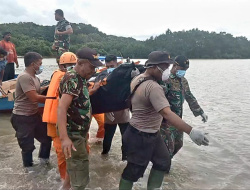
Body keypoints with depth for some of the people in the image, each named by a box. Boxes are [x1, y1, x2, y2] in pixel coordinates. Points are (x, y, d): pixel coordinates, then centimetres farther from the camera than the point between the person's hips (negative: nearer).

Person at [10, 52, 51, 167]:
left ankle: (44, 158, 39)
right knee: (28, 146, 5)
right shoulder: (24, 77, -22)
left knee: (47, 136, 17)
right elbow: (34, 98, -27)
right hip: (22, 118, -9)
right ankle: (29, 167, 26)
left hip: (34, 114, 9)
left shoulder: (34, 78, 9)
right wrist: (51, 98, -16)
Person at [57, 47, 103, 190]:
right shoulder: (72, 79, -21)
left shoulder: (80, 79, 9)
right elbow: (62, 108, -32)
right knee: (80, 177, -2)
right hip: (73, 135, -10)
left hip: (80, 132, 10)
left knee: (74, 167, 25)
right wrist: (64, 138, -38)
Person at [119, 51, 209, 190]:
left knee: (163, 162, 18)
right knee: (134, 171, 7)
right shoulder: (153, 87, -30)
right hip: (140, 137, -10)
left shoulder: (138, 78, 2)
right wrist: (190, 131, -47)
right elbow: (166, 113, -41)